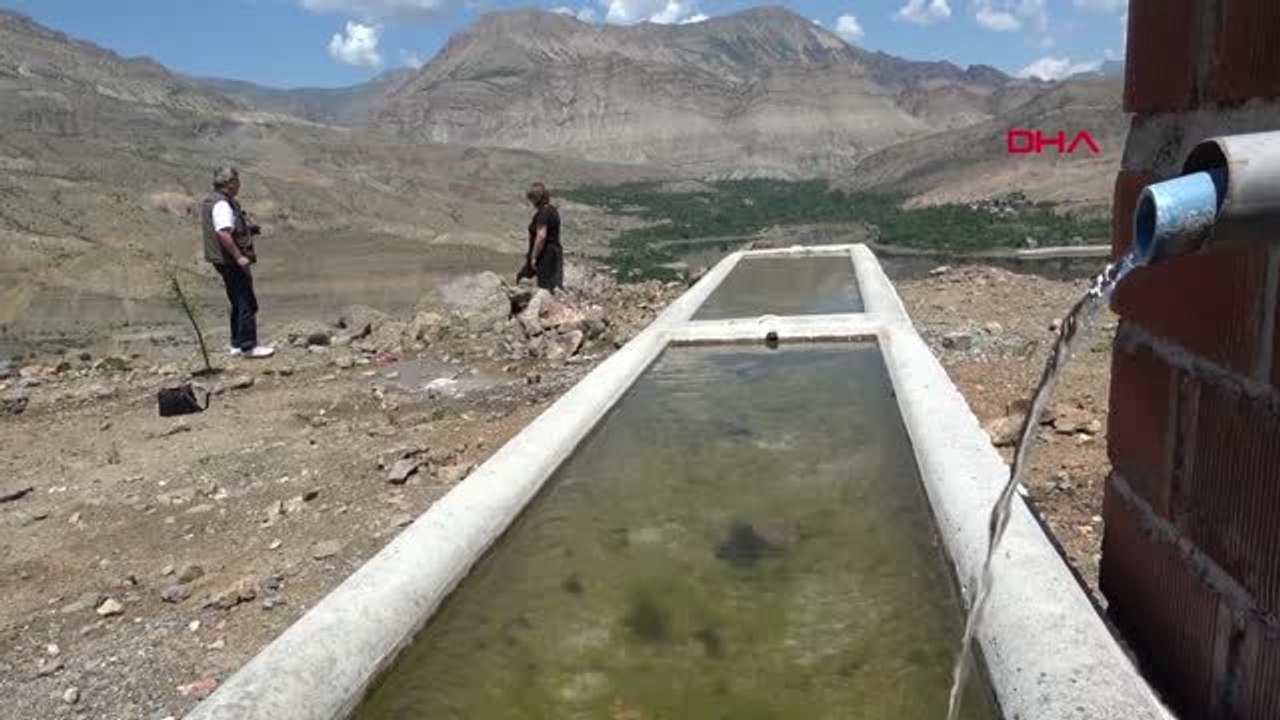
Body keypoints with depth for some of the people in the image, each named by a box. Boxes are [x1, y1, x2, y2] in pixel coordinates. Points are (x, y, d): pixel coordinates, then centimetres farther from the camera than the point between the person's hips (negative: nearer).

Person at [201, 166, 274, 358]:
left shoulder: (211, 201, 16)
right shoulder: (222, 204, -18)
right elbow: (223, 234, -29)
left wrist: (248, 229, 16)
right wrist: (239, 256, -28)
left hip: (226, 261, 11)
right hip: (231, 261, -11)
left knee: (239, 304, 17)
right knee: (247, 303, -7)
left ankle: (237, 344, 23)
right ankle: (248, 346, -4)